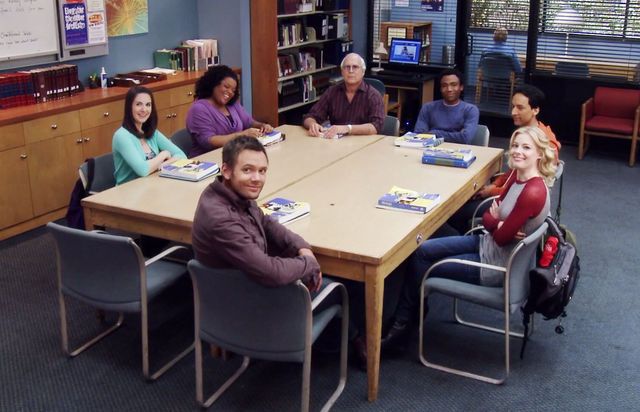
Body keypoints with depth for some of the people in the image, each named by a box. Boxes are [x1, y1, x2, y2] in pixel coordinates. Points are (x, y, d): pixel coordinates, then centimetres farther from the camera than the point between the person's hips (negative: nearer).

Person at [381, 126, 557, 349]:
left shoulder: (534, 192, -28)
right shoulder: (518, 175, 0)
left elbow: (501, 237, -22)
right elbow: (488, 217, 2)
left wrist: (494, 223, -2)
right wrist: (498, 224, -20)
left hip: (498, 265, -8)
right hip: (488, 243, 8)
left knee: (421, 267, -1)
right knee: (420, 251, -1)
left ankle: (401, 326, 21)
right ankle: (401, 322, 8)